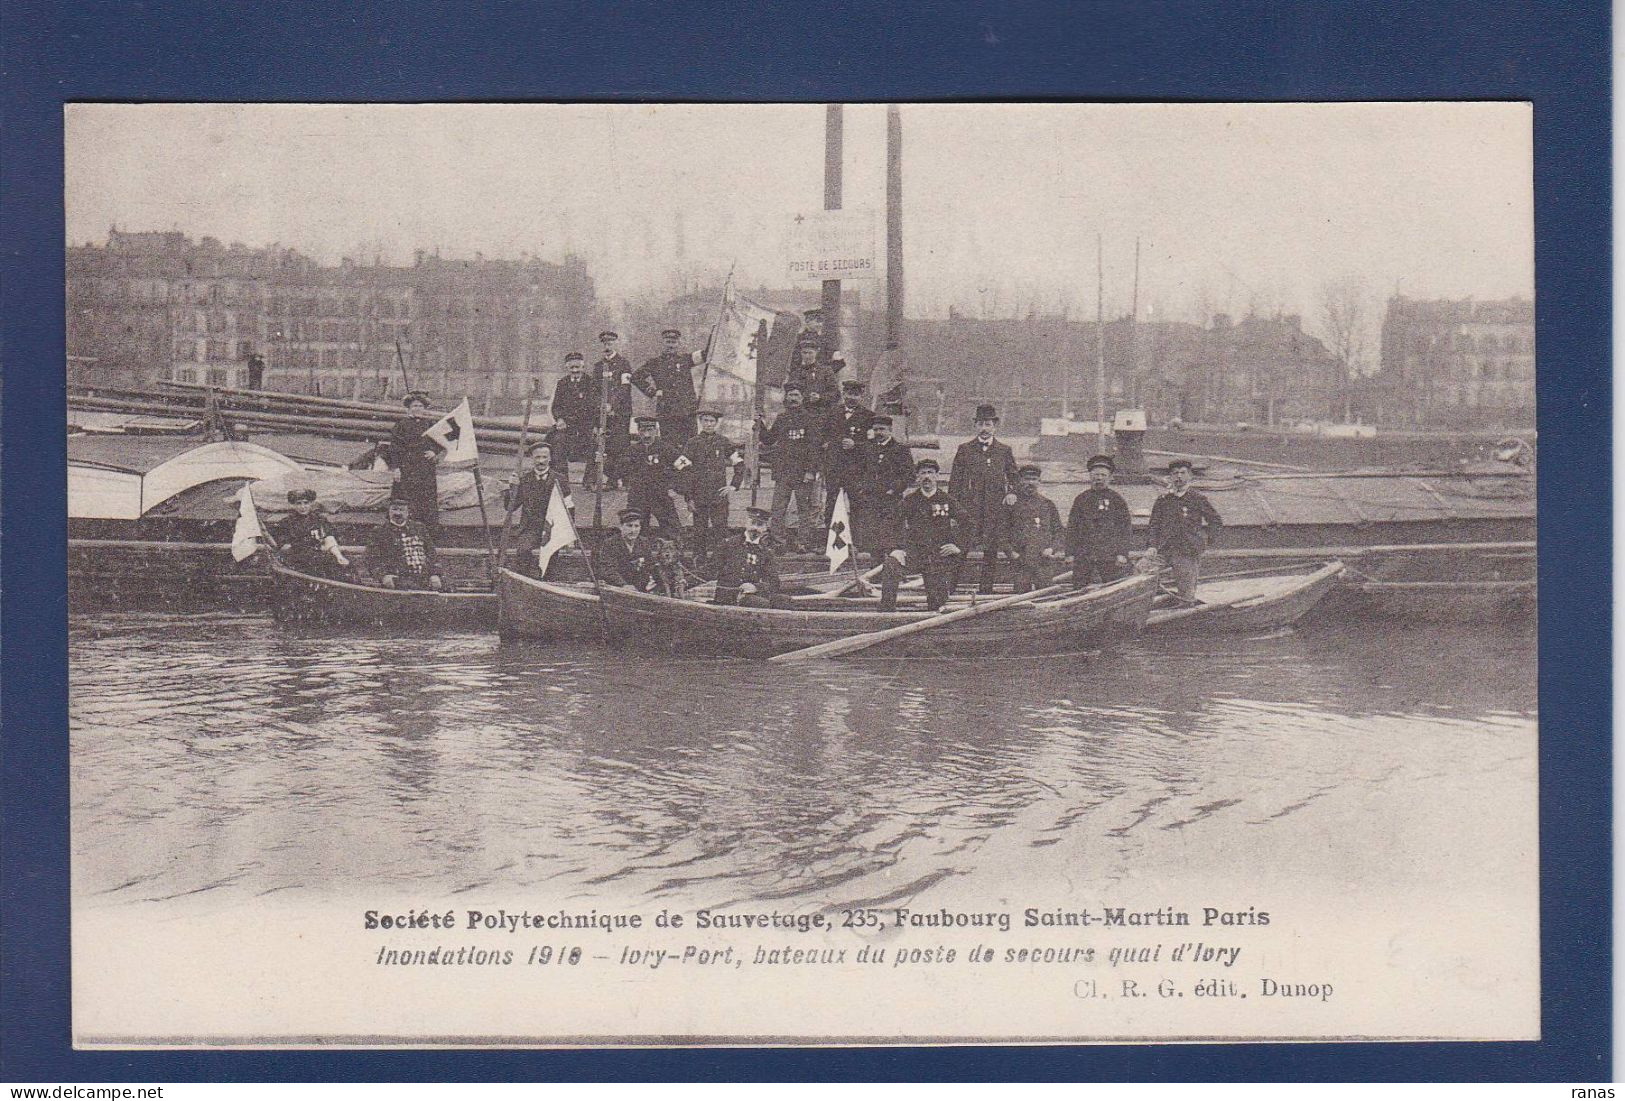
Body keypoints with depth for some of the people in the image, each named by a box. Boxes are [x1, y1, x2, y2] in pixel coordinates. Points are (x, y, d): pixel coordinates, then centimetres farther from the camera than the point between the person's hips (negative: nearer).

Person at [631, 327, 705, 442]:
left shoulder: (685, 358, 12)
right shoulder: (656, 362, 8)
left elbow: (702, 356, -2)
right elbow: (636, 377, 8)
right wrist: (653, 392, 2)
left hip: (687, 410, 1)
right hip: (666, 411, -1)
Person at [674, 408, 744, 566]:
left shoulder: (724, 443, 6)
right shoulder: (692, 443, 2)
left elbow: (740, 464, 13)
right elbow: (684, 472, -1)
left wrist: (734, 485, 3)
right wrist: (689, 498, -6)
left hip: (719, 495, 0)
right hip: (699, 497, 0)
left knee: (721, 532, -4)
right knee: (700, 533, 4)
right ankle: (699, 564, 12)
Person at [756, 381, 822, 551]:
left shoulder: (810, 417, 1)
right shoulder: (780, 419, 14)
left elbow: (814, 445, -5)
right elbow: (769, 441, 18)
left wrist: (811, 470, -13)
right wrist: (761, 427, 0)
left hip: (803, 473, -4)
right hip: (783, 471, 4)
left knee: (804, 508, 3)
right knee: (778, 509, -1)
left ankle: (803, 541, 8)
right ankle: (779, 541, 4)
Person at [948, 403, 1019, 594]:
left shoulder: (1004, 451, 12)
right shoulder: (965, 449, 9)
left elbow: (1013, 476, 20)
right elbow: (954, 480, 8)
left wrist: (1011, 492, 0)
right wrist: (954, 505, -1)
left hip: (996, 508, 1)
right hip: (969, 506, -1)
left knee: (992, 550, 1)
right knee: (962, 549, -9)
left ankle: (986, 589, 7)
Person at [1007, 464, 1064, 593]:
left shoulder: (1048, 504, 14)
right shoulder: (1013, 504, 9)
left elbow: (1058, 531, 15)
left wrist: (1052, 548, -2)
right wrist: (1010, 550, -2)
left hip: (1045, 559, 1)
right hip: (1021, 560, -1)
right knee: (1022, 591, -5)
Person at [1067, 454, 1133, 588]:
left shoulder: (1117, 500, 8)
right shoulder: (1081, 499, 13)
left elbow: (1125, 529, 5)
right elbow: (1071, 528, 12)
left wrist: (1122, 554, -5)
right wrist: (1070, 553, 4)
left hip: (1111, 558, -2)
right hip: (1083, 559, 2)